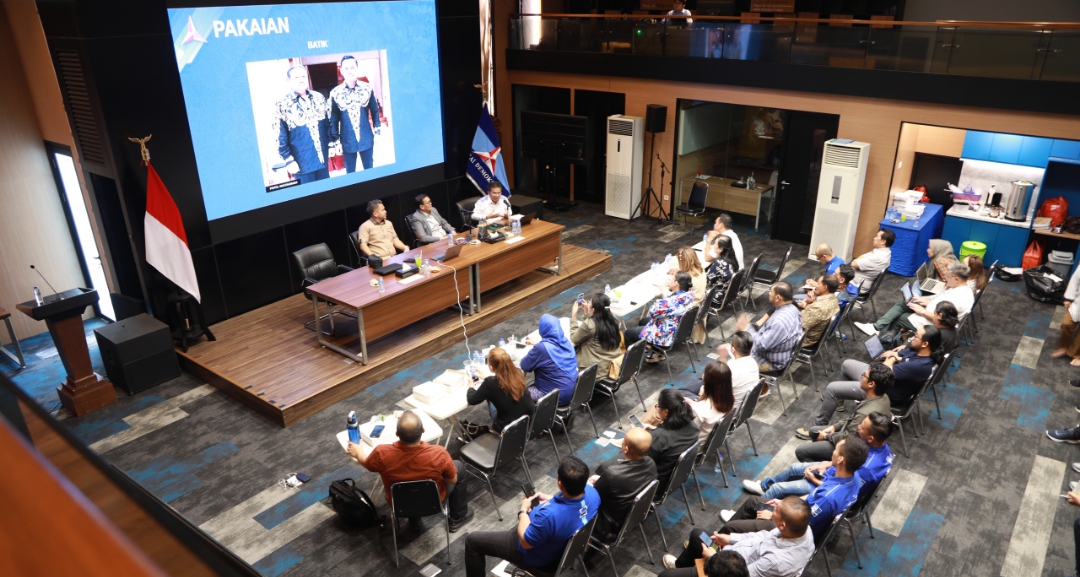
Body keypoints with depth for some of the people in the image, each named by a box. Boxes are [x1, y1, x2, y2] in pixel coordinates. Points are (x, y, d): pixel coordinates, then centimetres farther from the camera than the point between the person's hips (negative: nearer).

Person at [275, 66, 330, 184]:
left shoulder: (318, 98, 6)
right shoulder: (282, 105, -7)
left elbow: (328, 123, 13)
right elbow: (281, 136, -7)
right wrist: (288, 160, -10)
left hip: (322, 156, 4)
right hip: (302, 161, -4)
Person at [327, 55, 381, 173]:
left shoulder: (367, 88, -4)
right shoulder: (335, 93, -6)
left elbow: (375, 111, 5)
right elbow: (334, 119, 0)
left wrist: (377, 132, 4)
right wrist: (335, 140, 0)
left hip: (366, 139, 1)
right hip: (347, 141, 0)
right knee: (350, 173, 10)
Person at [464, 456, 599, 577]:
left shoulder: (549, 515, -44)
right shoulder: (591, 492, -24)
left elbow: (525, 542, -24)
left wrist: (524, 510, -12)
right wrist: (550, 499, -1)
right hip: (562, 542, 7)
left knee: (472, 540, 8)